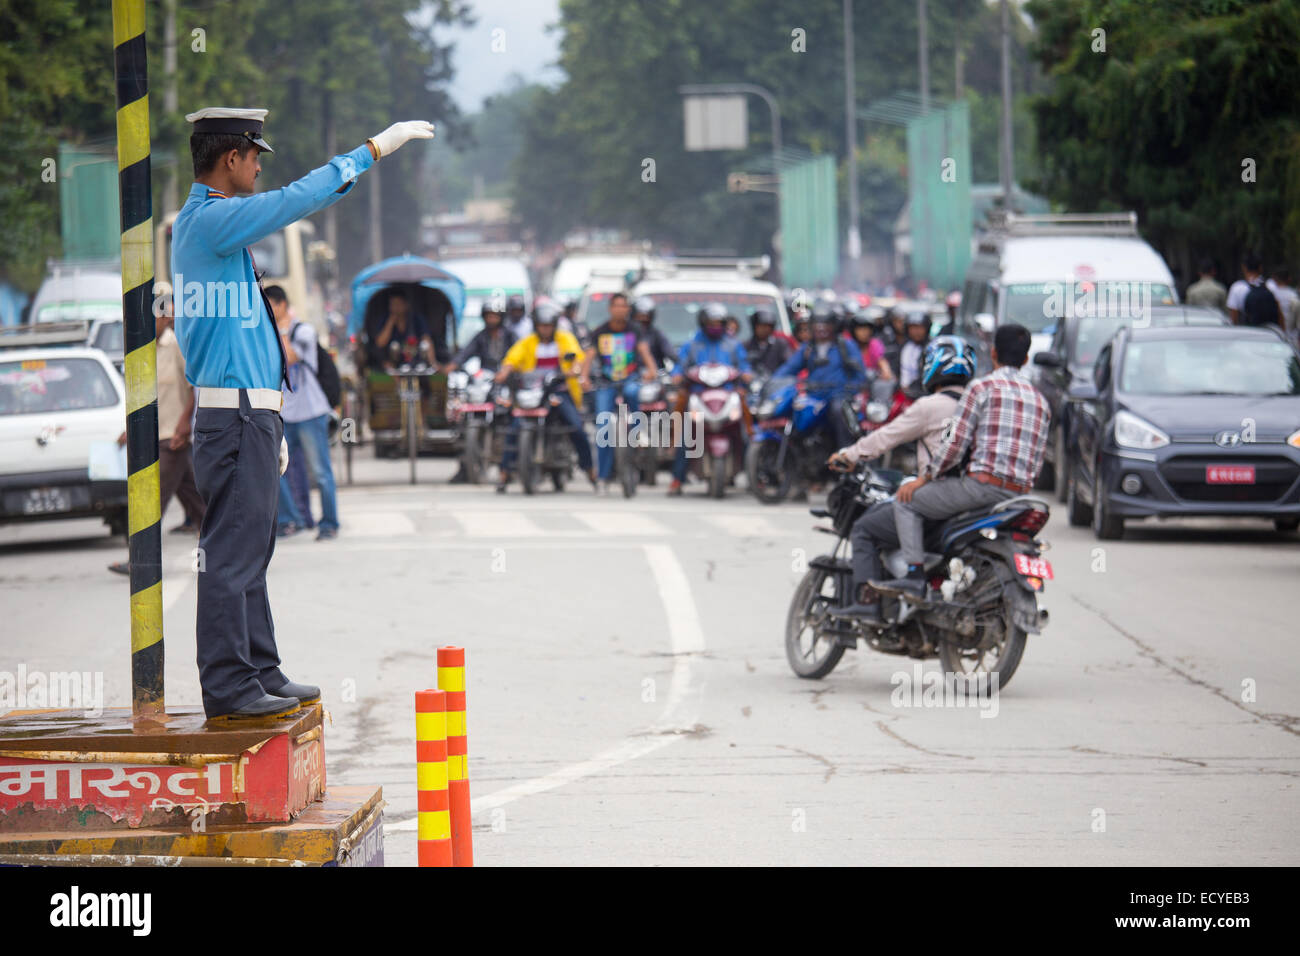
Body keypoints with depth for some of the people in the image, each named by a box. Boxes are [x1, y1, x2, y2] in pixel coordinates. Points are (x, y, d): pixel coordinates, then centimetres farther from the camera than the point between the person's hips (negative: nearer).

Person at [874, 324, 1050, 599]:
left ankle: (914, 574, -11)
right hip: (1021, 493, 7)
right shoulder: (1040, 400, 19)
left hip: (984, 483, -7)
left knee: (907, 500, 4)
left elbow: (956, 443, -7)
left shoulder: (983, 387, -2)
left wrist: (923, 478, 3)